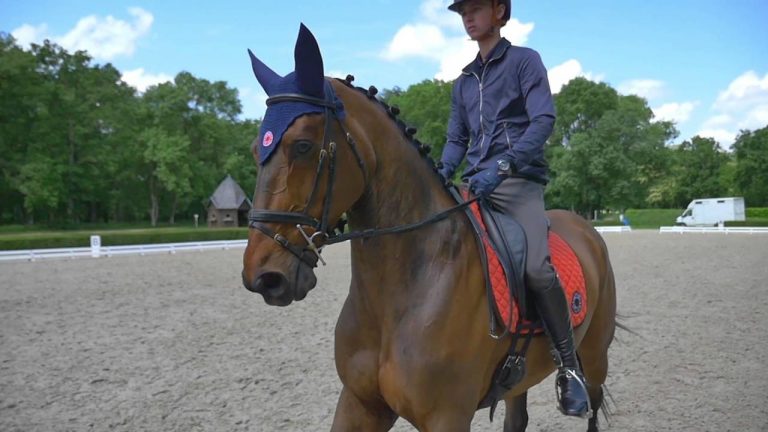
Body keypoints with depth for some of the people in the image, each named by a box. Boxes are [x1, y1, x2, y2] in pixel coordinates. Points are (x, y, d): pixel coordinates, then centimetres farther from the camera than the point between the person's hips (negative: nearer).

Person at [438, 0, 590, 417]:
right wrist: (443, 171, -2)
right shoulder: (464, 81, 21)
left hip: (519, 180, -6)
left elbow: (543, 120, -9)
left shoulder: (524, 60, 3)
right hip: (475, 183, 7)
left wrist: (503, 164, -23)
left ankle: (569, 365, -12)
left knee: (536, 267, -27)